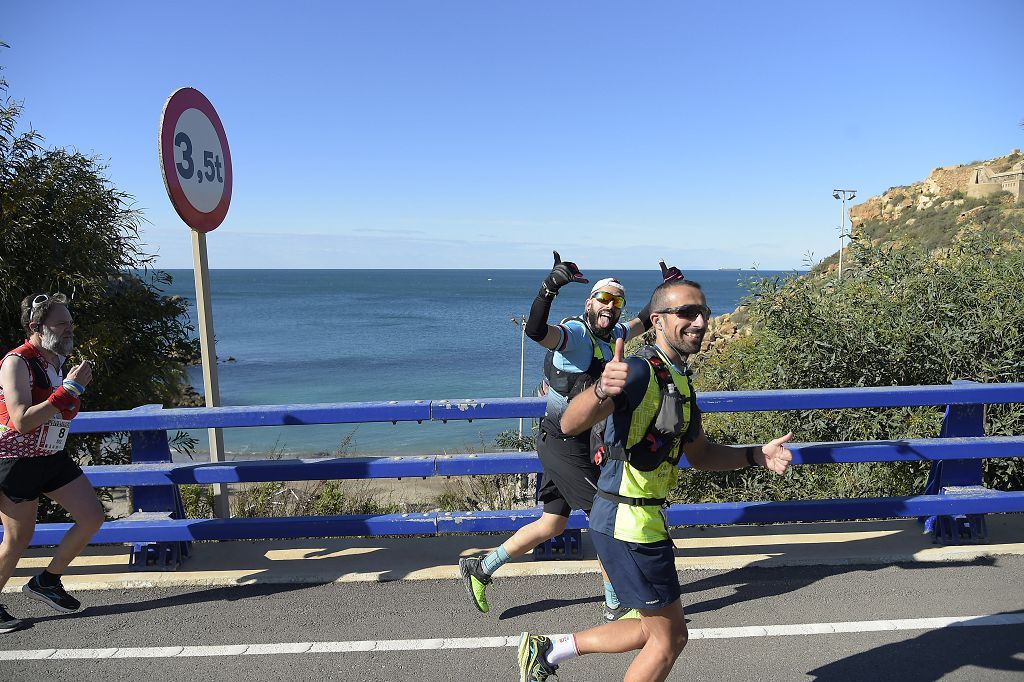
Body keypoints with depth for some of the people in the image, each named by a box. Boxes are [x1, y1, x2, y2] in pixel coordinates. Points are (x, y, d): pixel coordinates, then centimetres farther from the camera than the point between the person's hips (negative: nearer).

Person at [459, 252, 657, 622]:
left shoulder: (611, 335, 11)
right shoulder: (576, 332, -17)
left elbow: (642, 323, 32)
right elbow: (536, 331, -39)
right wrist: (549, 288, -53)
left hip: (565, 446, 10)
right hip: (567, 447, -10)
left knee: (551, 526, 16)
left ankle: (480, 568, 28)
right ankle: (616, 606, 19)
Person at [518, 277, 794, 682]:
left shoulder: (680, 380, 11)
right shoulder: (640, 372, -20)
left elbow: (700, 454, 19)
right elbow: (570, 425, -34)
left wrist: (756, 456, 5)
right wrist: (601, 390, -55)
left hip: (642, 519, 9)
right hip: (630, 524, -9)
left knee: (655, 631, 22)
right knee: (670, 638, 8)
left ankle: (548, 649, 30)